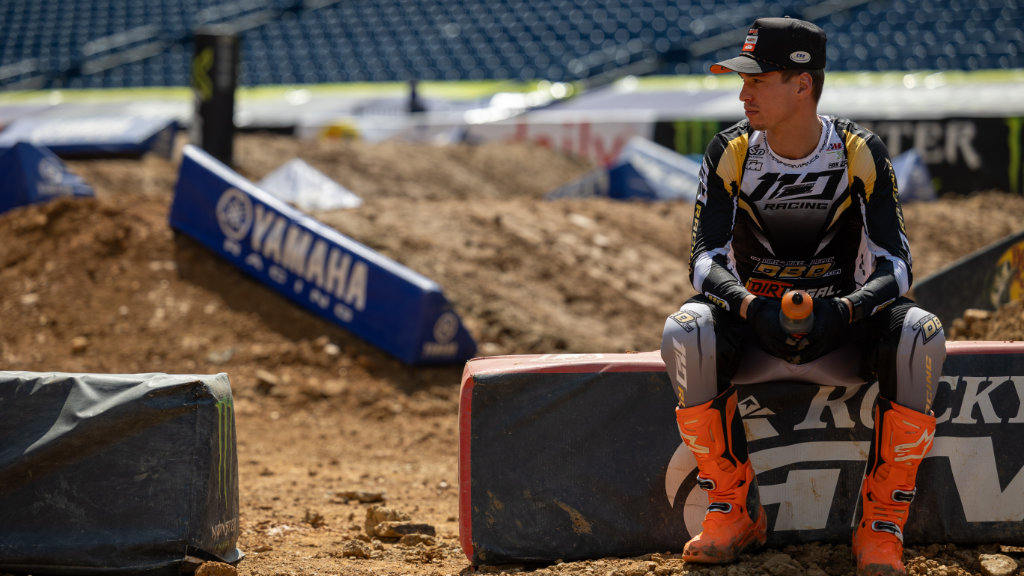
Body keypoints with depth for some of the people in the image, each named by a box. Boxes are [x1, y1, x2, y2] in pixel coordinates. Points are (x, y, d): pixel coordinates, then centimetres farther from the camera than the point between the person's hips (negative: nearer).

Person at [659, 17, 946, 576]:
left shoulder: (861, 154, -9)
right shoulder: (731, 152, -5)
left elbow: (893, 266, -13)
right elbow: (706, 260, -11)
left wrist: (845, 309, -35)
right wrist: (748, 304, -34)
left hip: (840, 327, -1)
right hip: (753, 327, 1)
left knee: (920, 335, -32)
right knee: (685, 332, -32)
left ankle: (880, 525, -21)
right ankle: (733, 512, -16)